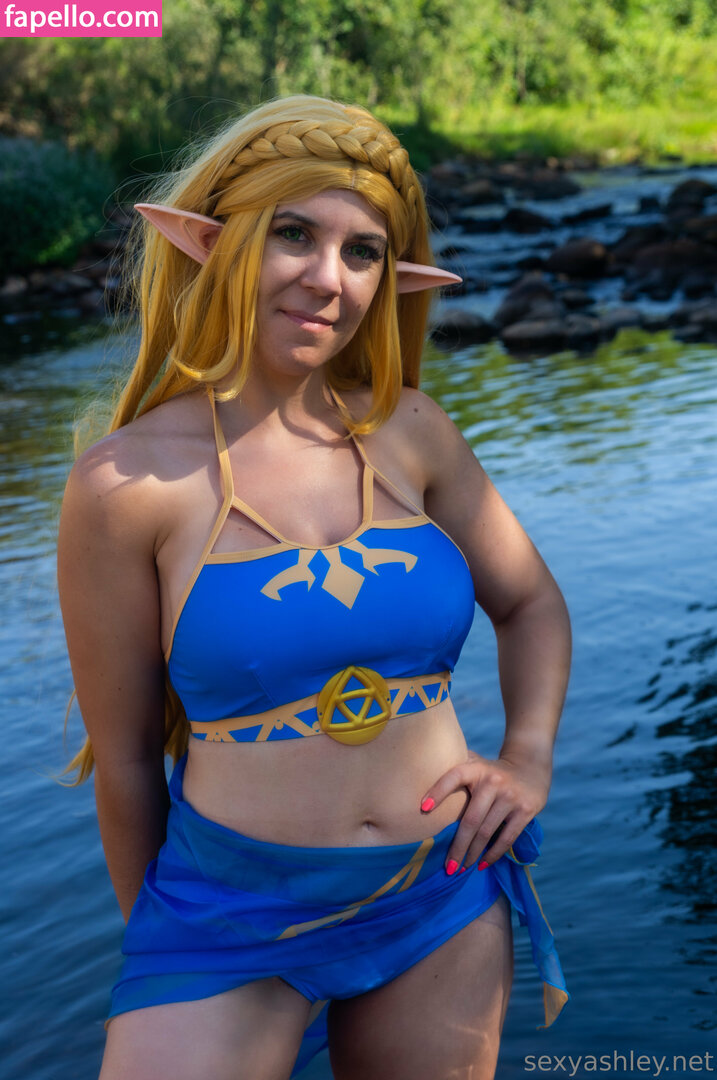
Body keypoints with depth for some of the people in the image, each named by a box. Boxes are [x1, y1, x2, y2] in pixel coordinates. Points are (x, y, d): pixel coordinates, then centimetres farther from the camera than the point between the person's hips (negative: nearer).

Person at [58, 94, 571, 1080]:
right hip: (231, 918, -3)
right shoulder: (128, 482, -14)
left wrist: (529, 754, -3)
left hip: (445, 910, 3)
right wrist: (159, 941, 5)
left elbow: (532, 604, 11)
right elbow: (124, 760, -5)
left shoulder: (410, 432, -4)